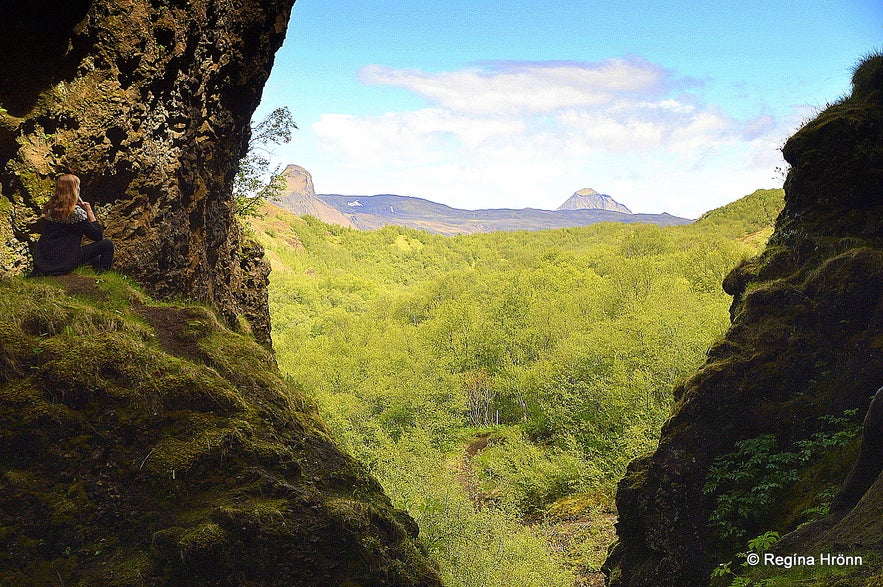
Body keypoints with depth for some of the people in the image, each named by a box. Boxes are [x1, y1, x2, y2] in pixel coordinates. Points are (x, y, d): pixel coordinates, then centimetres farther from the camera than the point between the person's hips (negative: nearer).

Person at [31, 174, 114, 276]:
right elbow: (98, 236, -12)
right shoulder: (76, 212, -18)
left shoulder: (49, 208, 3)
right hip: (64, 263, -8)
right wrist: (90, 212, -4)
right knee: (107, 245, 1)